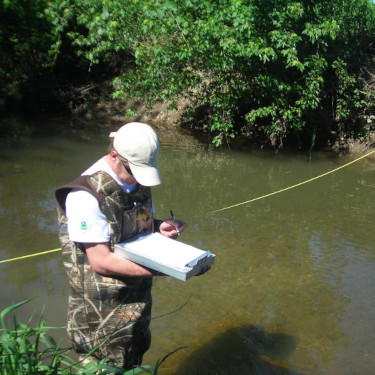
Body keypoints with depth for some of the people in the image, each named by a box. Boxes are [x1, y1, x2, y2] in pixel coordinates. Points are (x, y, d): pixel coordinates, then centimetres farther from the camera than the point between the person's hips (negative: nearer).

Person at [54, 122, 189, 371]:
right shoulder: (86, 196, -26)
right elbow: (101, 262, -26)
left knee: (134, 364, 25)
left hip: (139, 300, 7)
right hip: (103, 312, -7)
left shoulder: (136, 181, -1)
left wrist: (159, 227, -9)